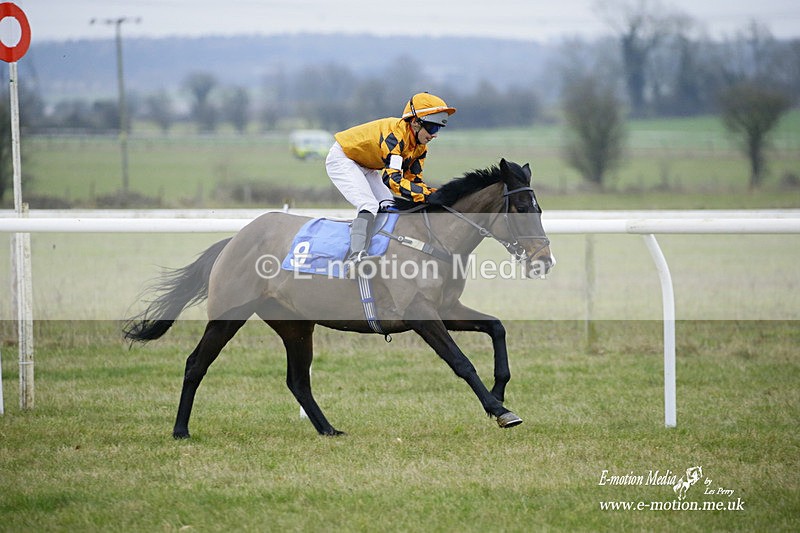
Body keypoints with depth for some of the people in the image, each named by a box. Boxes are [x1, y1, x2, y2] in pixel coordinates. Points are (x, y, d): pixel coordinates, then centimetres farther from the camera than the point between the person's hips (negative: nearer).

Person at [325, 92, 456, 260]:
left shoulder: (420, 146, -5)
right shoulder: (395, 134, -34)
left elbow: (414, 179, -2)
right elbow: (392, 179, -41)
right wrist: (428, 194, -45)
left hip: (366, 169, 10)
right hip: (342, 159, -10)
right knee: (370, 206, -26)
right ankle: (356, 255, -34)